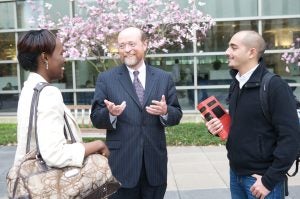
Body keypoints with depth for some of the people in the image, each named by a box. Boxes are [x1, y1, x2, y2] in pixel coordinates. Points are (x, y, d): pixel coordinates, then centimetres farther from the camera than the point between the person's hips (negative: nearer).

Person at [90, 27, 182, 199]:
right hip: (121, 163, -2)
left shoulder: (164, 78, 5)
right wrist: (110, 113, -23)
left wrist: (165, 111, -17)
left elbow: (177, 115, 5)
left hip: (154, 162, 2)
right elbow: (96, 118, -2)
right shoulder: (106, 79, 0)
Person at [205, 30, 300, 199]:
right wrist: (220, 126, -3)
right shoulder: (238, 85, 6)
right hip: (236, 174, 7)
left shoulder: (275, 86, -16)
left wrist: (269, 180, -17)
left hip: (261, 178, -7)